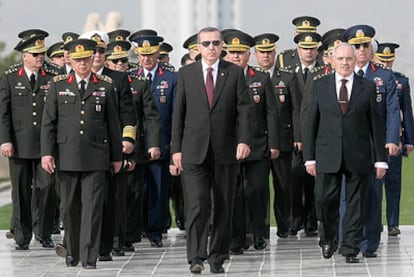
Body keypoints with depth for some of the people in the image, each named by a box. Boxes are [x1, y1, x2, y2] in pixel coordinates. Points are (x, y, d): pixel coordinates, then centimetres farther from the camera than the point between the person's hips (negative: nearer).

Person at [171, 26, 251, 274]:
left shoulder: (235, 73, 5)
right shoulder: (186, 74, 7)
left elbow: (244, 109, 1)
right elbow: (179, 113, 8)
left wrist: (244, 140, -12)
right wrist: (176, 148, 3)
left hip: (226, 151, 1)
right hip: (195, 151, -1)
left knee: (224, 206, 5)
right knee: (198, 204, -11)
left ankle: (218, 258, 13)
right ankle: (196, 256, -11)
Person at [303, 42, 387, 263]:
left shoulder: (367, 88, 5)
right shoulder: (320, 86, 7)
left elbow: (376, 125, 6)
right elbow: (311, 123, 7)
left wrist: (380, 159, 2)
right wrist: (309, 157, 1)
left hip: (358, 157, 0)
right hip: (328, 155, 0)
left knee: (355, 204, 2)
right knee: (325, 199, -5)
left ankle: (351, 249, 10)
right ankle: (328, 237, 20)